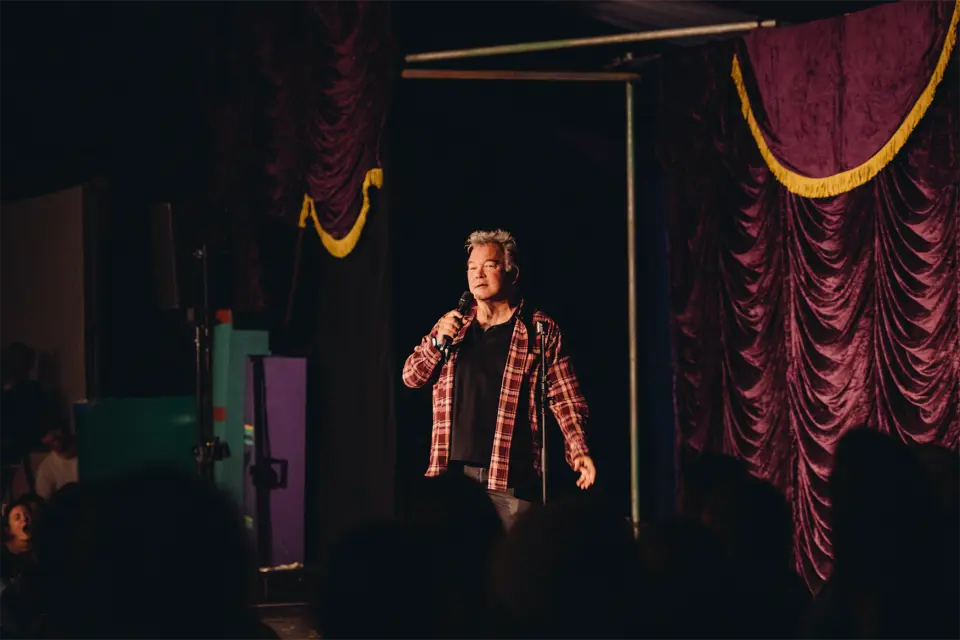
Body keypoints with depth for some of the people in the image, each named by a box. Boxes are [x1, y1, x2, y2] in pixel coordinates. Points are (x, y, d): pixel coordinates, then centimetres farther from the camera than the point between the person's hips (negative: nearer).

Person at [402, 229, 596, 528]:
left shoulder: (540, 329, 2)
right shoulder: (453, 324, 15)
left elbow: (565, 400, -1)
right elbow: (411, 377, 15)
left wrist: (579, 452, -15)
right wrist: (438, 341, -4)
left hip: (509, 480, -4)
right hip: (453, 473, 4)